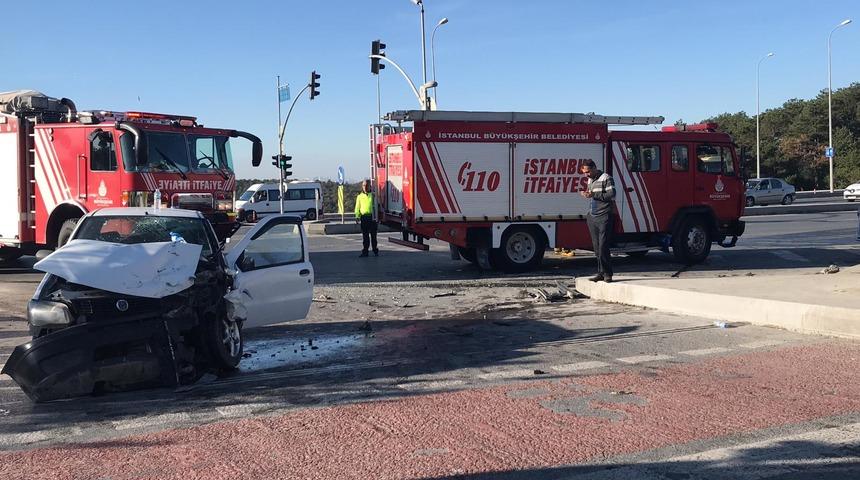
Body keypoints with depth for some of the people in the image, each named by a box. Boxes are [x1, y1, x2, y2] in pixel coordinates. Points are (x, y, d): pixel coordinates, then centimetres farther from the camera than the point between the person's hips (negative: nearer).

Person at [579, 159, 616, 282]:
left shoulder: (606, 178, -7)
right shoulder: (590, 180, 19)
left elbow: (612, 196, -14)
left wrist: (593, 194, -18)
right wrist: (586, 194, 4)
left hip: (603, 217, -8)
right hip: (592, 217, 8)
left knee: (603, 247, -9)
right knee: (597, 248, 7)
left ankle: (607, 274, -3)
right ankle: (601, 273, 11)